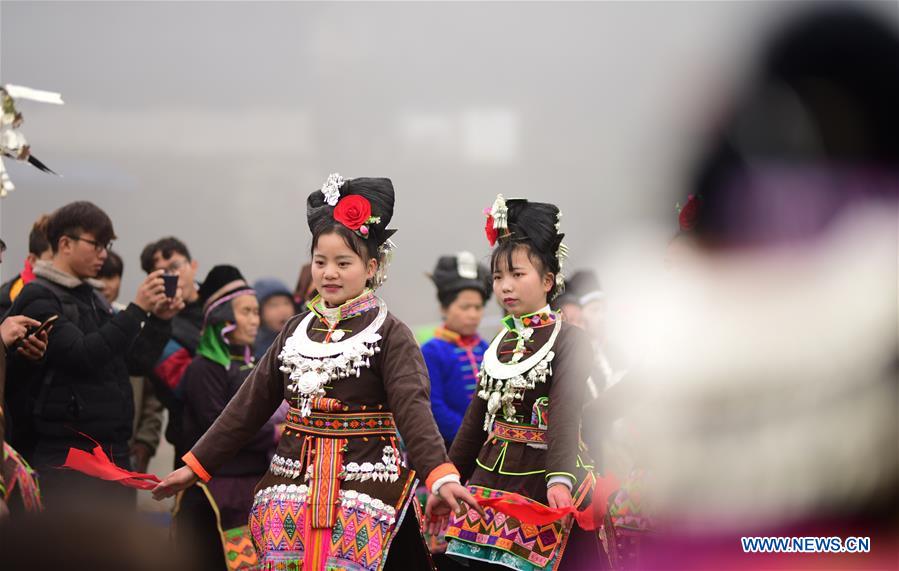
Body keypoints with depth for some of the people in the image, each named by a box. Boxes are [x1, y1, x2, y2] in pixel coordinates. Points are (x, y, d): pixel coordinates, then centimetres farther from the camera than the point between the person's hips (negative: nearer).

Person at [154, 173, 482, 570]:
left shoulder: (388, 333, -4)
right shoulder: (296, 330, 12)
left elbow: (412, 407, -17)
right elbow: (250, 404, 16)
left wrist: (441, 475, -33)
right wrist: (196, 466, 14)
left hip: (362, 489, -5)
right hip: (293, 488, 5)